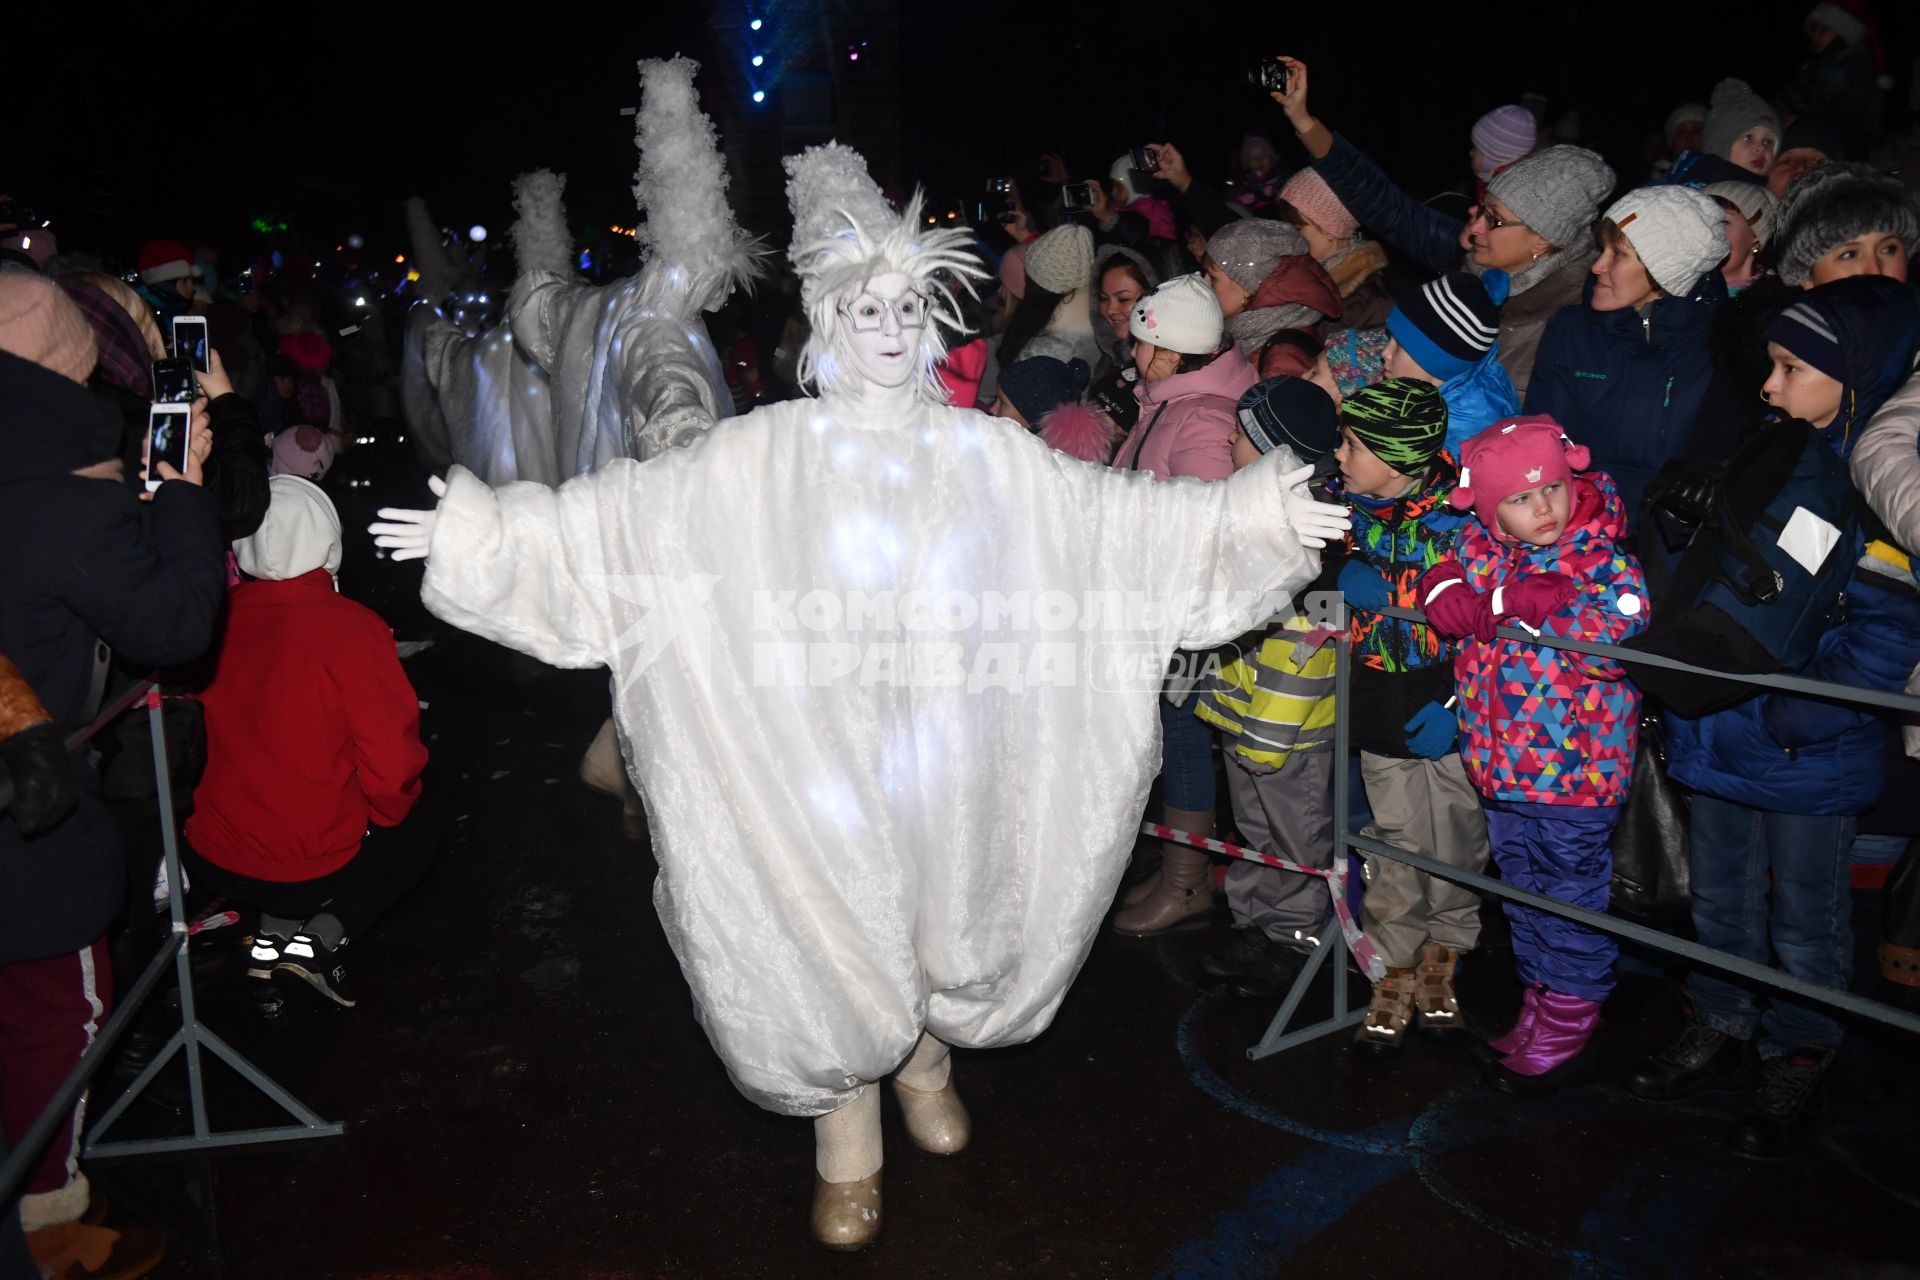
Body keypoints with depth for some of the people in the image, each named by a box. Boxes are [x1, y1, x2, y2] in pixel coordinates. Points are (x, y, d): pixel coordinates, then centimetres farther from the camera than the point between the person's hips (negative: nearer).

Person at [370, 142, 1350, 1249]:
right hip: (818, 752, -2)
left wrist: (1249, 513, -8)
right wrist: (486, 530, -18)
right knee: (831, 935, 4)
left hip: (945, 749, 2)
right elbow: (632, 510, -9)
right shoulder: (769, 450, -3)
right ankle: (848, 1150, 27)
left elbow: (1112, 513, 0)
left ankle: (926, 1064, 47)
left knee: (942, 918, 14)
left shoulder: (986, 452, 3)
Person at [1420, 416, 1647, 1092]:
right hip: (1500, 765, 6)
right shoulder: (1480, 551, 2)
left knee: (1571, 899, 7)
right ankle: (1537, 1007, 37)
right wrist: (1445, 590, -19)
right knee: (1522, 895, 19)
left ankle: (1569, 1024, 25)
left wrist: (1544, 604, -25)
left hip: (1574, 771, -5)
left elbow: (1621, 637, -25)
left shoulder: (1606, 562, -13)